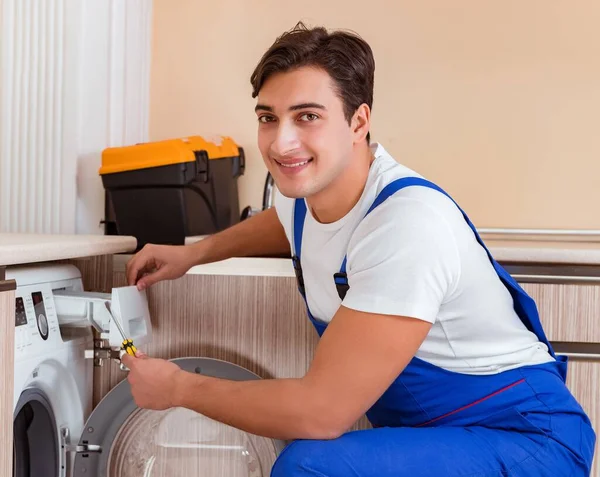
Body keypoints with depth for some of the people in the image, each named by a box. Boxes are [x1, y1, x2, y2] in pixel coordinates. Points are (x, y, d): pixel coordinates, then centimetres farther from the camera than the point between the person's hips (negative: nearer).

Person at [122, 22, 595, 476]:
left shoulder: (409, 225, -28)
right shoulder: (308, 185, -3)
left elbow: (321, 411, -26)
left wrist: (179, 387, -12)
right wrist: (192, 253, 13)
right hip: (424, 428, 8)